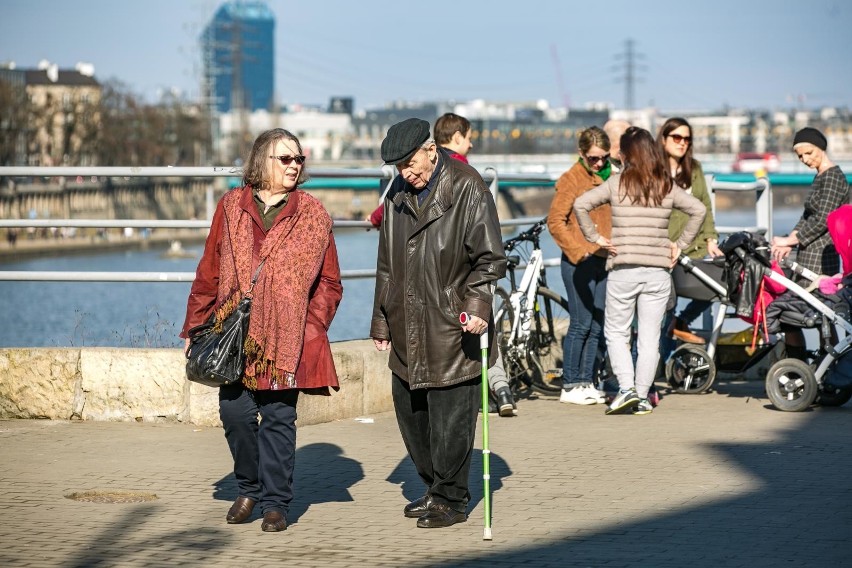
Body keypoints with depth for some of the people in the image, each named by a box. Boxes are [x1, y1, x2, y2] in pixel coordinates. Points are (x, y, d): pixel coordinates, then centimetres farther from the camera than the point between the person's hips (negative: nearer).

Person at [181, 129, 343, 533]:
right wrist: (195, 328, 9)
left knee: (278, 417, -1)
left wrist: (311, 327, -5)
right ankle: (249, 488, 24)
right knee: (235, 412, 1)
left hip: (286, 338, -1)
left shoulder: (312, 215, 4)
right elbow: (209, 273, 10)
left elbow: (329, 282, 6)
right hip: (234, 333, 1)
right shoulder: (231, 207, 6)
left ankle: (275, 502, 10)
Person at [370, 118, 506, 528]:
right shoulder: (398, 194, 11)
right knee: (409, 409, 12)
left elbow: (489, 258, -9)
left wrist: (477, 305, -20)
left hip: (452, 328, -7)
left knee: (449, 417, -4)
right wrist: (381, 322, 18)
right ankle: (433, 487, 27)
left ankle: (451, 500, 8)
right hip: (408, 330, 7)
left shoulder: (467, 189, -9)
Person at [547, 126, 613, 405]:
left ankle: (587, 383, 15)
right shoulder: (570, 179, -6)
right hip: (579, 262, -6)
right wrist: (578, 250, -17)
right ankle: (570, 386, 0)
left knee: (597, 326, 8)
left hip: (604, 260, 6)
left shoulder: (608, 177, 13)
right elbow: (555, 221, -10)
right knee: (581, 325, -6)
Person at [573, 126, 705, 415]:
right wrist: (680, 244, 9)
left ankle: (627, 387, -4)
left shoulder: (616, 184, -3)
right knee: (649, 337, 8)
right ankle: (642, 397, 8)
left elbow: (581, 204, -9)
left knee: (616, 332, 10)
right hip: (658, 270, 2)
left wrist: (594, 236, 0)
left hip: (623, 269, -2)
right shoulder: (667, 187, 3)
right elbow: (698, 210, 3)